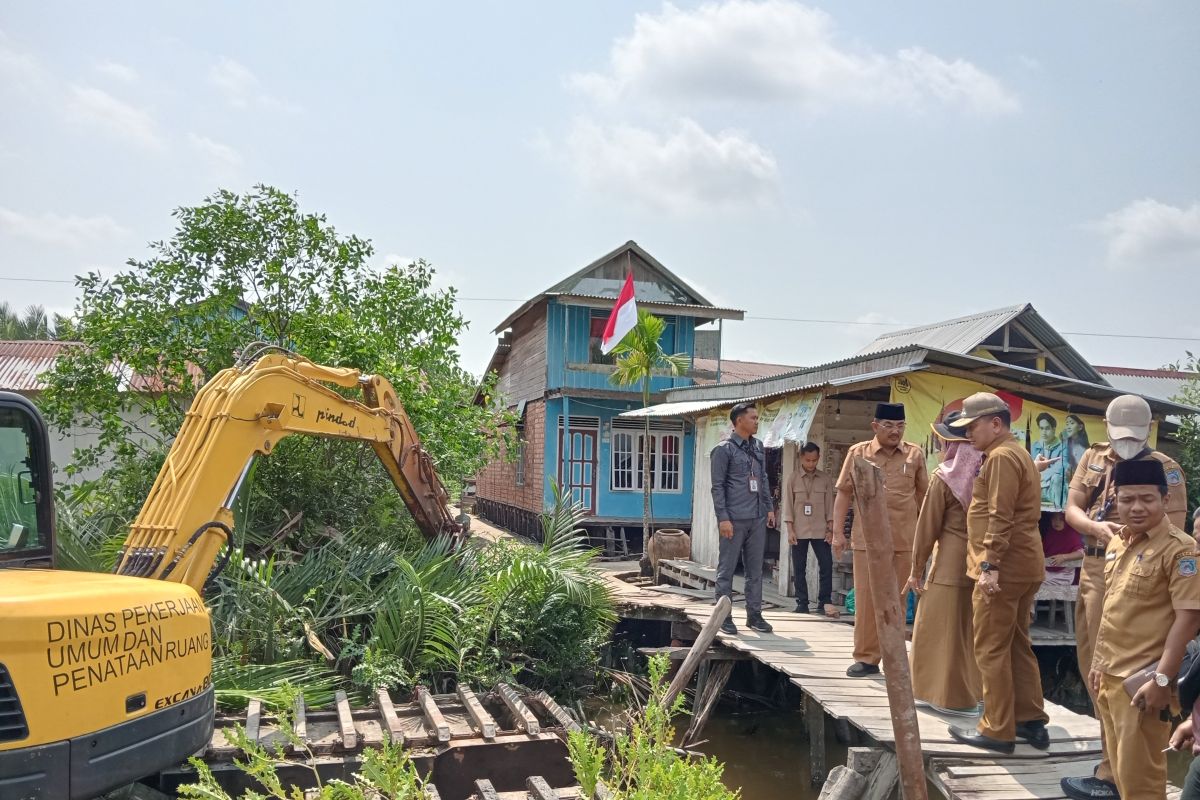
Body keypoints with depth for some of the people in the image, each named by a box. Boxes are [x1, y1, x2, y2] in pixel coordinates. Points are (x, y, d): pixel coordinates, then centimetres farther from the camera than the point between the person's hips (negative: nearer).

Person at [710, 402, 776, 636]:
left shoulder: (758, 447, 14)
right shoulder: (724, 449, -6)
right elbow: (717, 486, -8)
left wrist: (769, 507, 14)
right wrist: (723, 518, -13)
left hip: (757, 519, 7)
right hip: (734, 519, -6)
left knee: (755, 569, 10)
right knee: (727, 569, 1)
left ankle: (754, 614, 19)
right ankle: (724, 616, 8)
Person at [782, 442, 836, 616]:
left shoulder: (825, 479, 6)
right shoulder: (793, 478, 3)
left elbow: (830, 505, 7)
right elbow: (788, 504, 1)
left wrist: (830, 530, -1)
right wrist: (790, 530, -6)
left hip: (820, 530, 1)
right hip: (799, 531, -1)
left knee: (826, 565, -6)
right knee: (799, 568, 3)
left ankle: (824, 602, 2)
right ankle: (802, 603, 9)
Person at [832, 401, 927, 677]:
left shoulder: (915, 454, 3)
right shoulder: (858, 453, 0)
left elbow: (923, 495, 11)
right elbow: (844, 493, 3)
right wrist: (838, 532, -2)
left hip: (905, 540, 1)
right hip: (867, 538, -1)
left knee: (898, 600, 9)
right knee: (866, 599, 3)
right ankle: (866, 658, 12)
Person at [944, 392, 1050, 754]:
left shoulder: (1001, 456, -14)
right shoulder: (1017, 452, 20)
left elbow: (999, 517, -22)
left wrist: (989, 566, -23)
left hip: (1005, 567, -11)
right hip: (1024, 565, 11)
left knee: (991, 649, -3)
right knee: (1017, 645, 16)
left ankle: (998, 731, 3)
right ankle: (1032, 722, 22)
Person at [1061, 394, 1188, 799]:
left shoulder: (1165, 469, -8)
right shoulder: (1093, 458, 10)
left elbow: (1173, 530, -13)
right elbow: (1072, 508, 4)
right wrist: (1096, 527, -17)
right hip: (1092, 570, 7)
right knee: (1090, 663, 16)